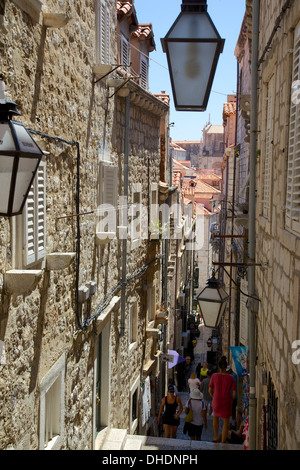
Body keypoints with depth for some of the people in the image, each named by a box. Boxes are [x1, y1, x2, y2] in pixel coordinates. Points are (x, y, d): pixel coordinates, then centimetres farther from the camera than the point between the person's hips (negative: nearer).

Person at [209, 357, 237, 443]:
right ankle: (223, 442, 18)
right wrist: (230, 400, 7)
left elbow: (210, 390, -5)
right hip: (227, 403, -1)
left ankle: (215, 437, 31)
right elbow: (234, 393, -11)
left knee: (215, 416, 31)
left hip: (216, 402, 1)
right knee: (225, 422, 15)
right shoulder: (231, 378, -13)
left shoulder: (214, 376, -12)